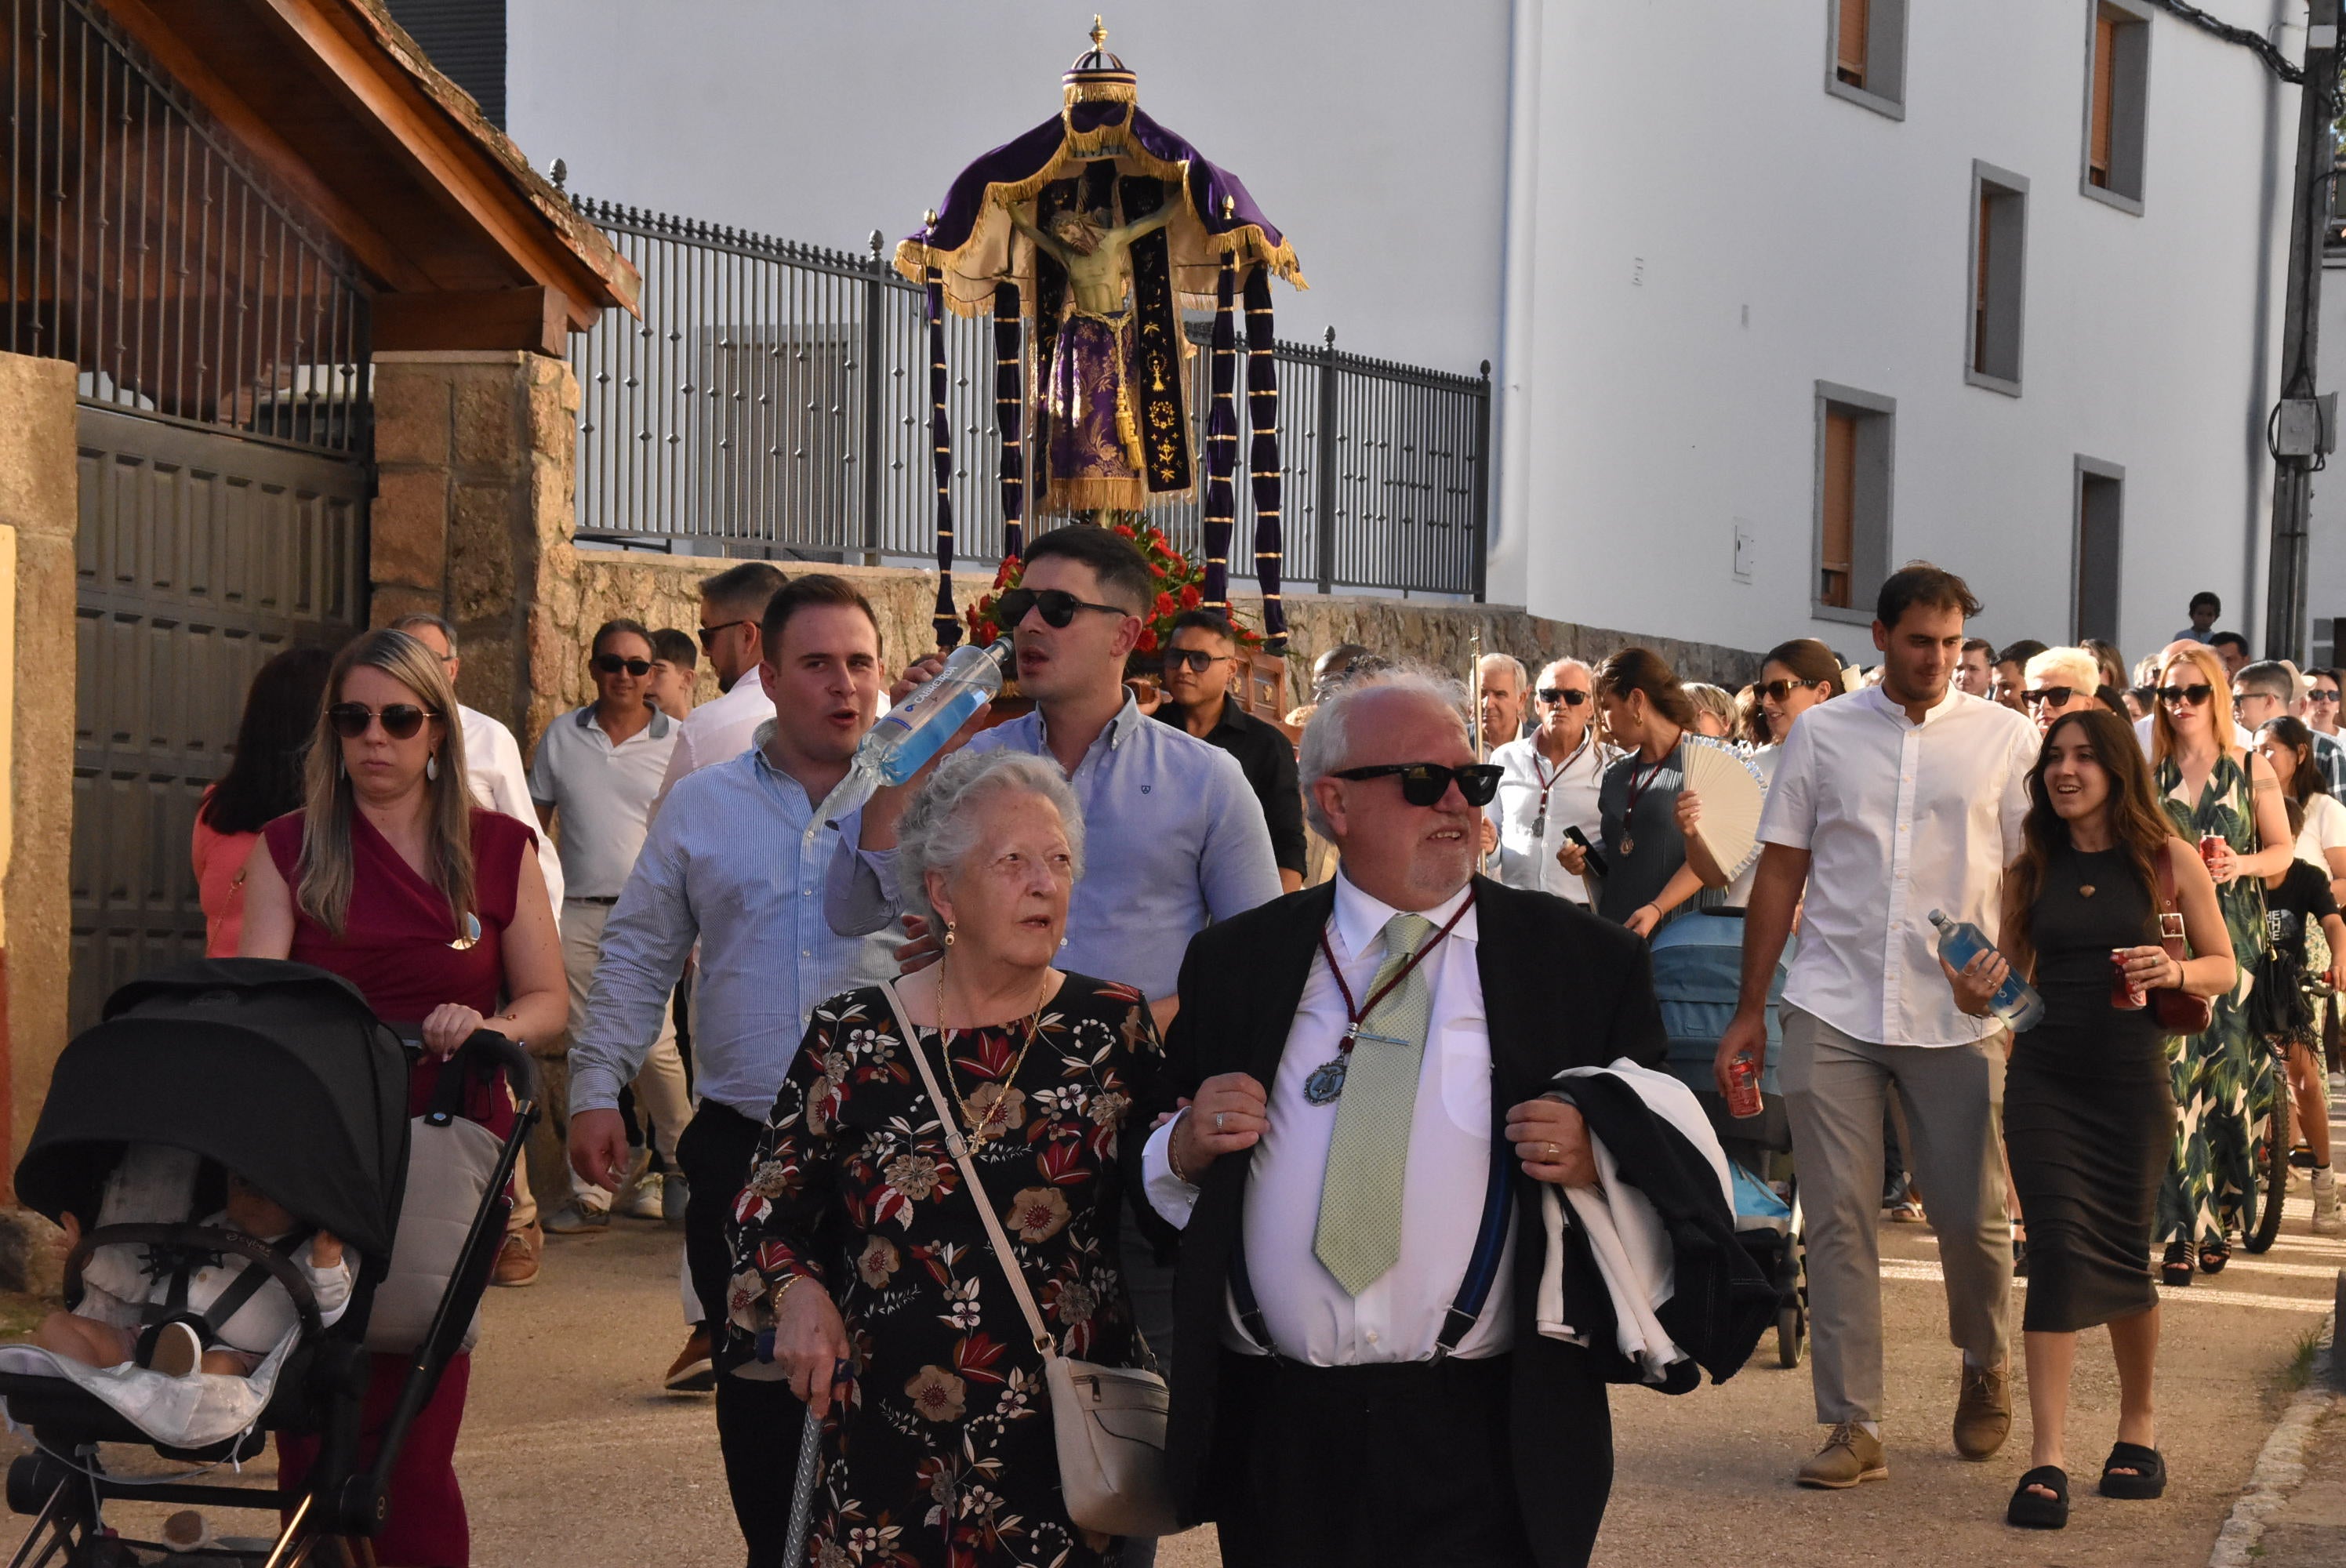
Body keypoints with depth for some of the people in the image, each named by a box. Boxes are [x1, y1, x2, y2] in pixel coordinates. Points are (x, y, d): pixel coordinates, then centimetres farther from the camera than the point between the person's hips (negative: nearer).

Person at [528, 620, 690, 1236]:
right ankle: (590, 1191, 9)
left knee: (654, 1047, -10)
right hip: (574, 914, 3)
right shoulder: (562, 736, 10)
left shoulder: (676, 741, 3)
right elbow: (532, 827, 15)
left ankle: (681, 1168, 10)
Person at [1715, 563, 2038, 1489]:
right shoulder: (1821, 734, 6)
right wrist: (1748, 1012, 6)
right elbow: (1780, 875, 8)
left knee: (1973, 1215, 5)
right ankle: (1853, 1427, 6)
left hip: (1960, 1013, 0)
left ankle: (1987, 1369, 33)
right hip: (1831, 1007, 0)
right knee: (1837, 1218, -1)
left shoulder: (2004, 738, 4)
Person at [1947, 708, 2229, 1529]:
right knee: (2059, 1249, -9)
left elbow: (2224, 966, 5)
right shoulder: (2031, 869, 6)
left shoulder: (2168, 859, 0)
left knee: (2122, 1254, 8)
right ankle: (2046, 1459, -10)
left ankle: (2138, 1423, 32)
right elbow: (2014, 976, 10)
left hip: (2131, 1081, -1)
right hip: (2044, 1079, 1)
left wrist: (2175, 972, -16)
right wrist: (1975, 995, -12)